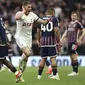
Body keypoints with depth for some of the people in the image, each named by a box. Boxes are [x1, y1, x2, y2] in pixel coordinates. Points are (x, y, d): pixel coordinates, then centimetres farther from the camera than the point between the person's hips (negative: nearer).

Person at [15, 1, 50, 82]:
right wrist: (23, 11, -32)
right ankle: (20, 65, 1)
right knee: (27, 53, -26)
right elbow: (16, 18, -41)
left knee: (26, 58, 8)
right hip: (20, 37, -6)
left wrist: (48, 20, -17)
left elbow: (43, 22, 4)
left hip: (28, 38, 6)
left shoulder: (32, 15, 2)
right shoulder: (19, 13, -15)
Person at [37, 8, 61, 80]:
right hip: (51, 40, -4)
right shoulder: (54, 19, -1)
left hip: (43, 41, 4)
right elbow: (56, 30, -11)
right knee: (53, 58, -2)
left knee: (43, 58, 11)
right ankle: (55, 74, -6)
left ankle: (39, 75, 13)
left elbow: (38, 31, 14)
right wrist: (59, 41, -5)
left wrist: (39, 41, 27)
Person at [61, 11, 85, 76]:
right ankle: (74, 71, 12)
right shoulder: (69, 24, 18)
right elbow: (66, 32, 23)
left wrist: (80, 39, -13)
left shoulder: (78, 23, -3)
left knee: (74, 56, -11)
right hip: (69, 42, 7)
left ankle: (75, 71, -9)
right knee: (71, 57, 7)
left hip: (74, 42, -7)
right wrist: (61, 39, 11)